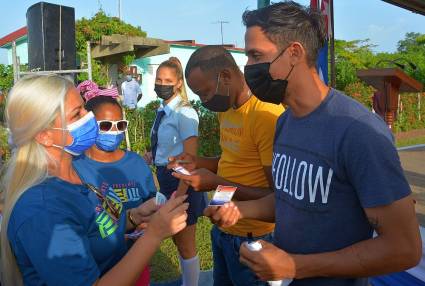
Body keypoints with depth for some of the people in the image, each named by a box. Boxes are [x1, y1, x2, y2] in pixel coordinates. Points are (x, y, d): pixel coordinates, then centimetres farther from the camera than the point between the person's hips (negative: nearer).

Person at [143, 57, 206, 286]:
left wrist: (179, 195, -22)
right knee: (177, 239, 23)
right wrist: (152, 156, 3)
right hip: (165, 177, 8)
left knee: (186, 244, 10)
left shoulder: (184, 113, -19)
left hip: (181, 181, -8)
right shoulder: (162, 111, 5)